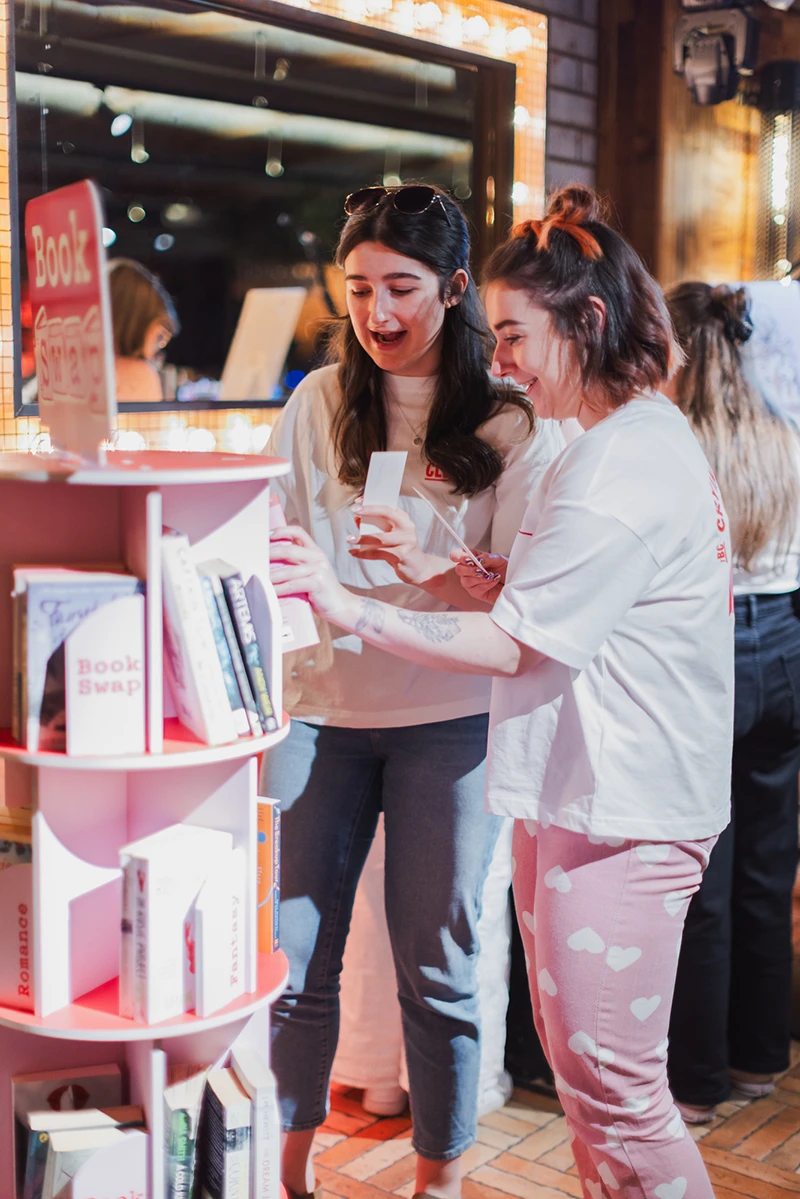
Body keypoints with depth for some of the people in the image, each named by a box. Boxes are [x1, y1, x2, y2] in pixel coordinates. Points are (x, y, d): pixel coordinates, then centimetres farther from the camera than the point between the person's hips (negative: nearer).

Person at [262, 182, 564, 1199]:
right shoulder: (318, 403, 5)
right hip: (320, 706, 3)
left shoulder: (512, 421, -3)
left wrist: (432, 568, -26)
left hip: (449, 717, -2)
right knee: (295, 954, 7)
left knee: (435, 965, 7)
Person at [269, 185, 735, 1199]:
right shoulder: (652, 438, 14)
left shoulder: (617, 466, -19)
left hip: (616, 812, -10)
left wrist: (350, 609, -18)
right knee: (578, 1063, 19)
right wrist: (448, 571, 8)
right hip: (596, 799, 11)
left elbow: (510, 648, -19)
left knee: (612, 1087, 0)